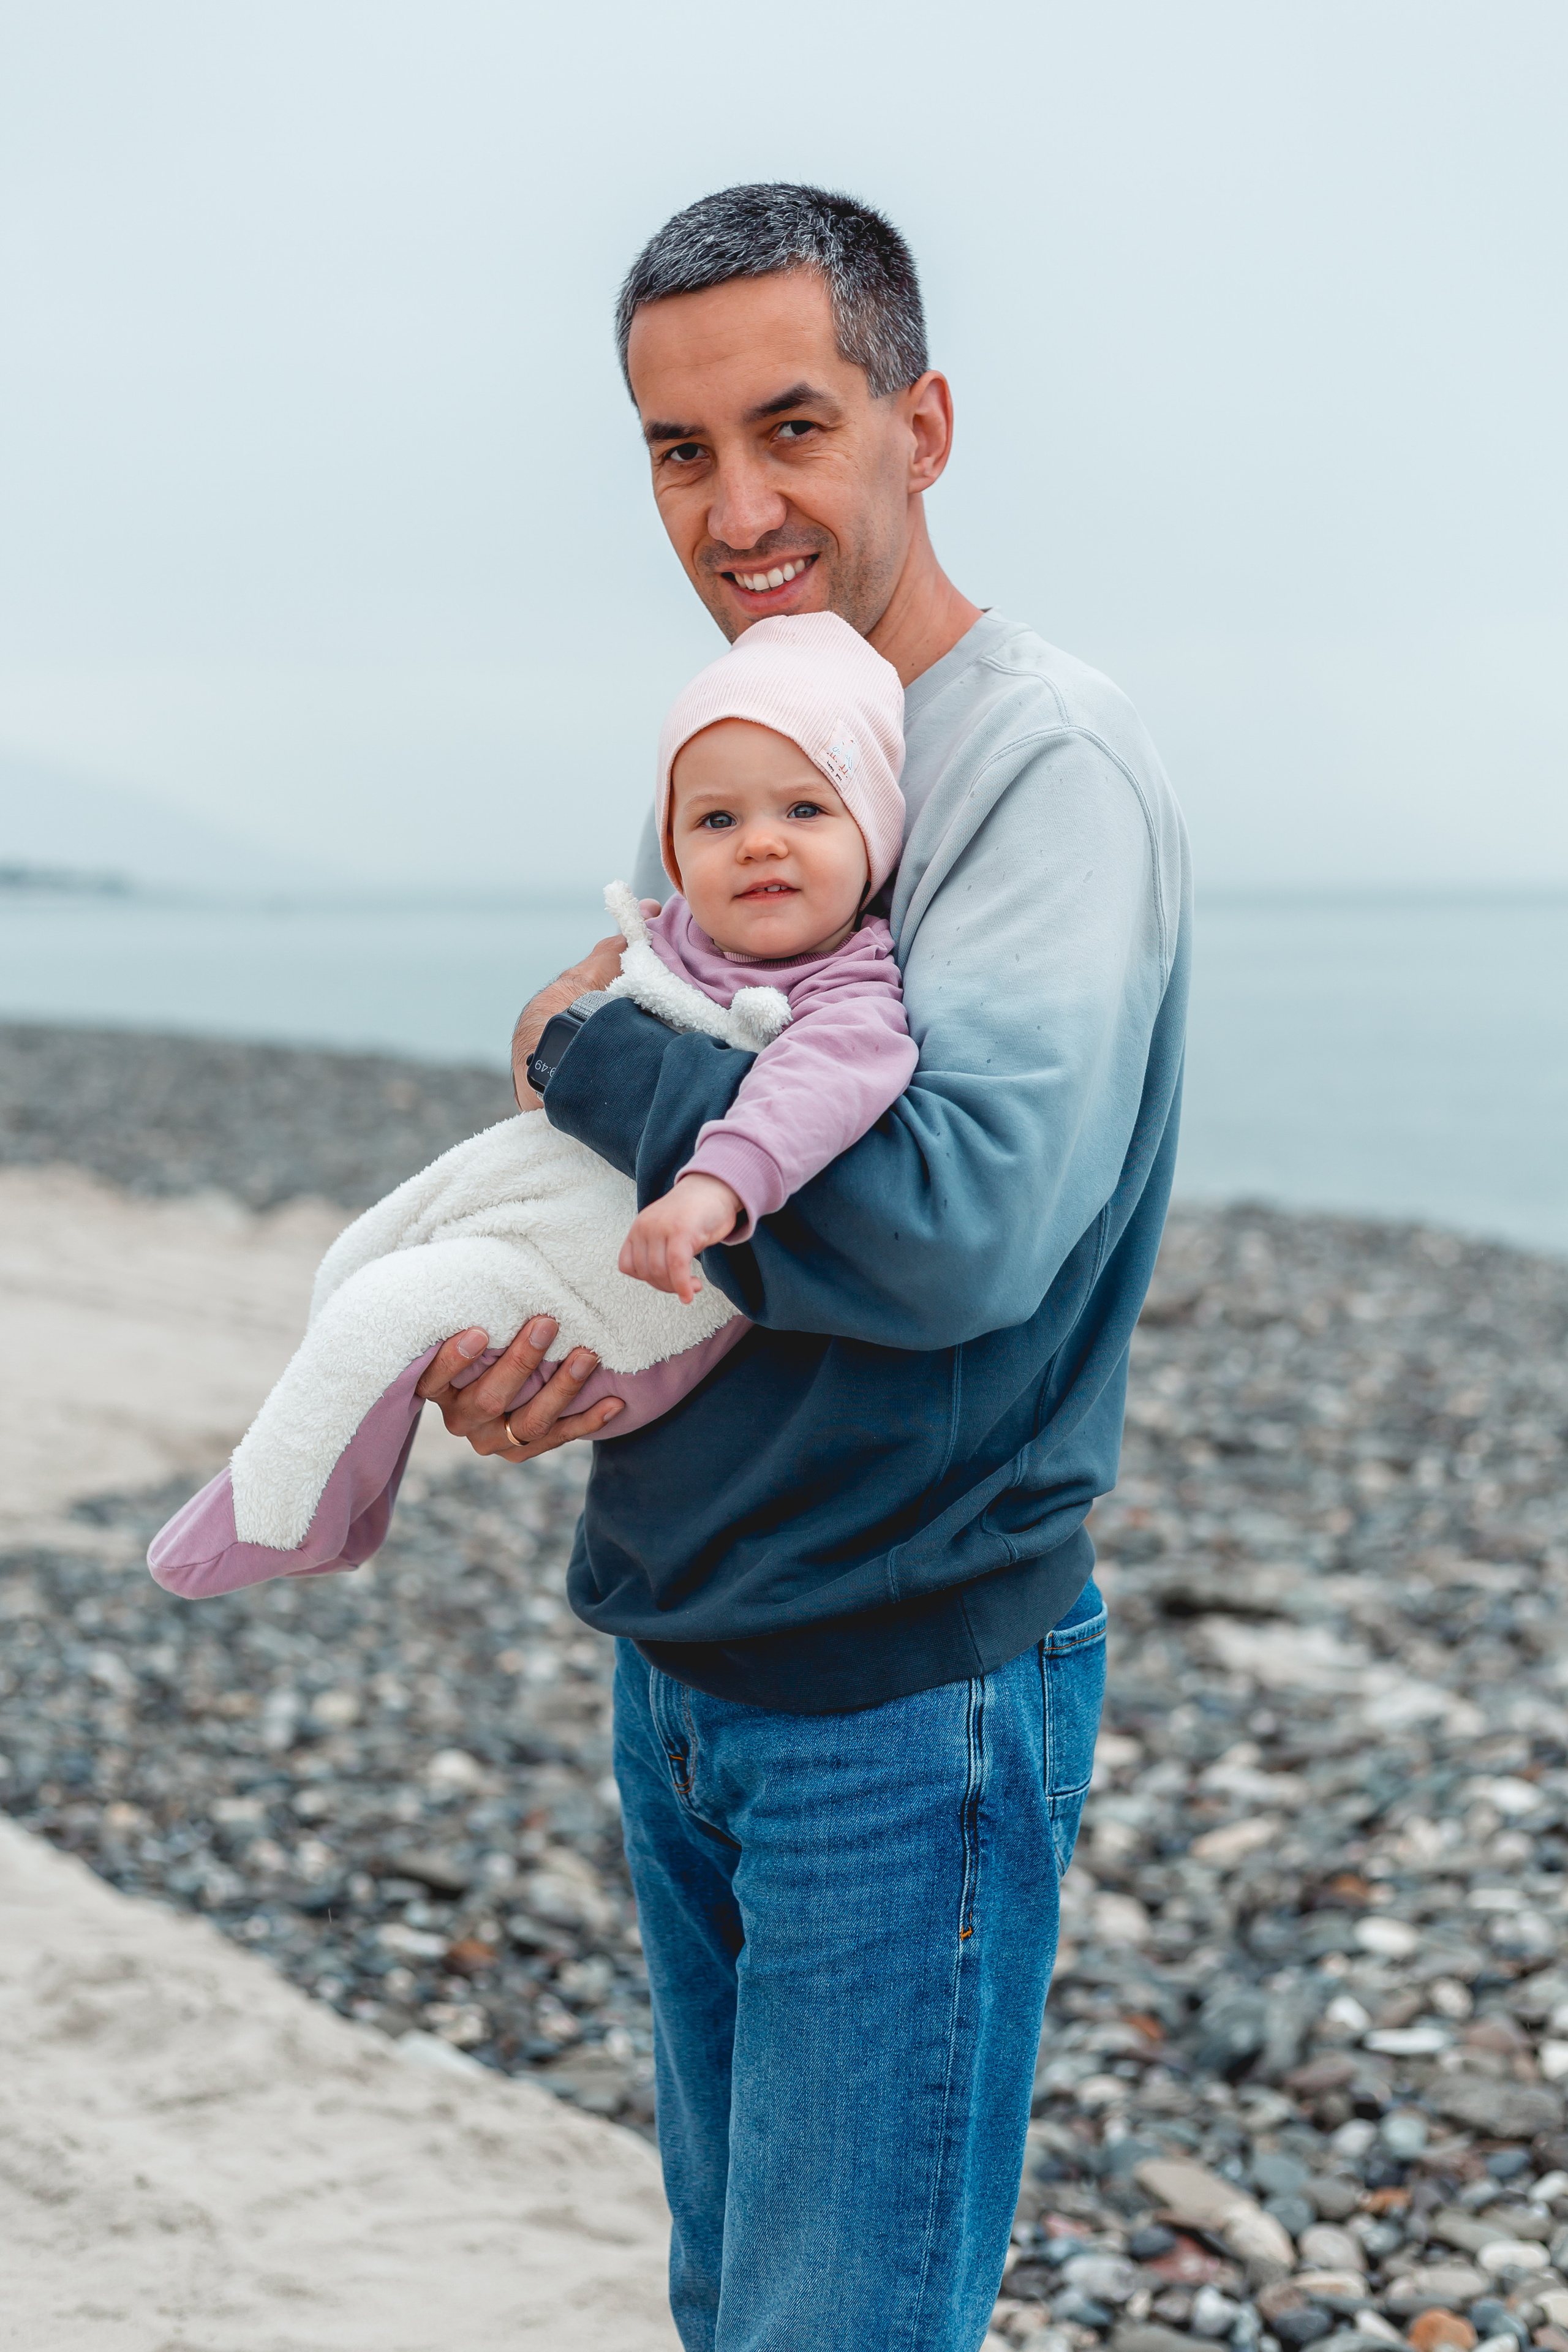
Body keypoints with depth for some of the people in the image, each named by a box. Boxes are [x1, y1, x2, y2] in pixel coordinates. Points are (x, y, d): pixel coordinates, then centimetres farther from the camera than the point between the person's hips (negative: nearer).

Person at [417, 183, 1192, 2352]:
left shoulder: (1044, 764, -16)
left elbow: (964, 1219, -31)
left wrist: (598, 1052, -17)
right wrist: (488, 1347, -4)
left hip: (904, 1695, -8)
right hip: (678, 1664, 8)